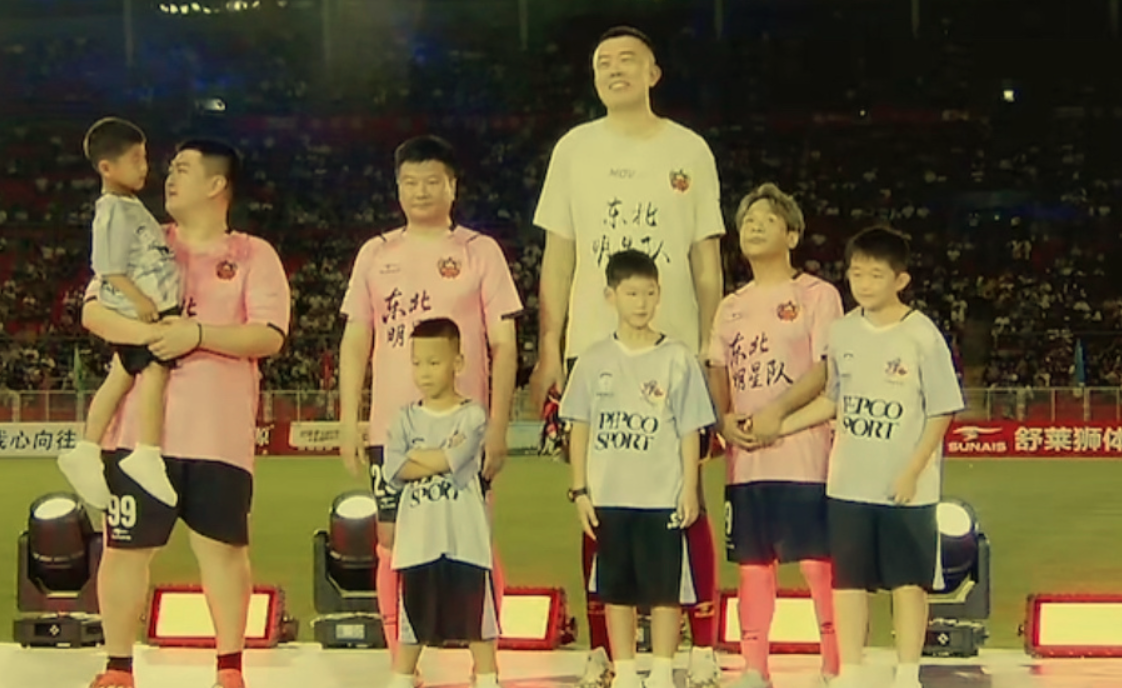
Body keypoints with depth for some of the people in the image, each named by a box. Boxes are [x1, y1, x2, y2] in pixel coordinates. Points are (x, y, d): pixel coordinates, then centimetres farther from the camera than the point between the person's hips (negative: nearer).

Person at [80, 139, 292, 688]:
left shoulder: (253, 256, 4)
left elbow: (268, 336, -7)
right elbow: (94, 312, 0)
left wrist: (198, 334, -19)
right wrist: (150, 333, -18)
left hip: (220, 435, -2)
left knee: (223, 546, 2)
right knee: (125, 547, 2)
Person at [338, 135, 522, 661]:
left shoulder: (480, 252, 4)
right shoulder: (376, 254, 11)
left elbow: (504, 345, 1)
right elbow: (355, 342, 13)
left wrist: (498, 427, -6)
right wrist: (349, 422, 4)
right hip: (391, 428, 3)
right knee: (393, 543, 3)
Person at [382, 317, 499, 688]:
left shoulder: (472, 415, -2)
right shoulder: (407, 417, 7)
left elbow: (454, 460, -17)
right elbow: (393, 471, -6)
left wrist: (415, 456, -5)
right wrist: (439, 459, -13)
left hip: (465, 538, -2)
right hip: (418, 539, 3)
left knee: (476, 614, 4)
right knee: (412, 617, 10)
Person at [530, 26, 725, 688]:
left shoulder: (689, 151, 6)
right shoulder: (575, 149, 8)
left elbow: (707, 261, 8)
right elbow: (558, 259, 8)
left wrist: (710, 348, 1)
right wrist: (549, 351, 2)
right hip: (594, 351, 1)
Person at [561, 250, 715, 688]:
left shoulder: (677, 359, -1)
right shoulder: (595, 361, 4)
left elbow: (690, 431, 0)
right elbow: (579, 428, 7)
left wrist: (690, 490, -4)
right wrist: (580, 490, 2)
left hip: (663, 497, -2)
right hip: (608, 498, 2)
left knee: (665, 588, 2)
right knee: (616, 589, 9)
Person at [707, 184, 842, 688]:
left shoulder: (816, 295, 1)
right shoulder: (731, 307, 17)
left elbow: (828, 368, -8)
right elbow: (717, 373, 16)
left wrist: (778, 411, -18)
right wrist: (724, 418, -4)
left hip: (803, 453, -5)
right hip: (744, 458, 5)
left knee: (817, 561, -6)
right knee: (752, 563, 6)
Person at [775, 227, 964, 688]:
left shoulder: (922, 335, -10)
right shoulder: (843, 332, 4)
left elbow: (941, 412, -8)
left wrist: (912, 471, -14)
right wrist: (777, 428, 8)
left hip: (906, 489, -4)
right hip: (849, 484, 4)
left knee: (908, 580, 3)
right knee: (848, 579, 9)